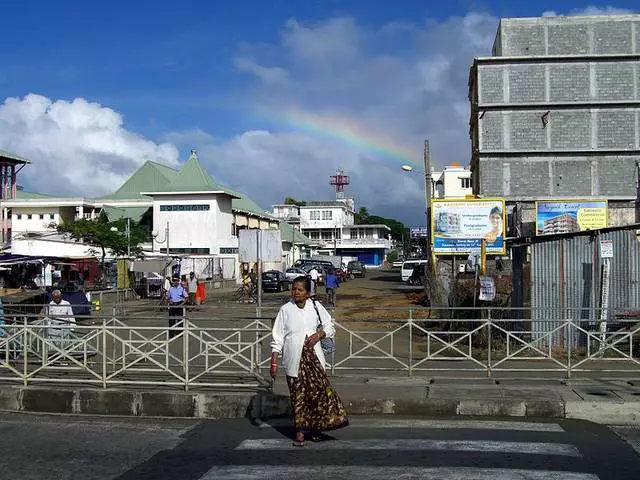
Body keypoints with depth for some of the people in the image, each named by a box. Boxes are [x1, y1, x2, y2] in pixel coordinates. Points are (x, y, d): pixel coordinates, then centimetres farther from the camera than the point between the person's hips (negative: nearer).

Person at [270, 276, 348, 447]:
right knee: (298, 394, 4)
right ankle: (300, 431, 14)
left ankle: (315, 427, 14)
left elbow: (330, 327, 12)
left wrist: (320, 334, -9)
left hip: (313, 357, 1)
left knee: (319, 389, -4)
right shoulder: (286, 310, -1)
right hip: (293, 360, -1)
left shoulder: (315, 306, 3)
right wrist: (274, 362, -5)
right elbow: (277, 337, 0)